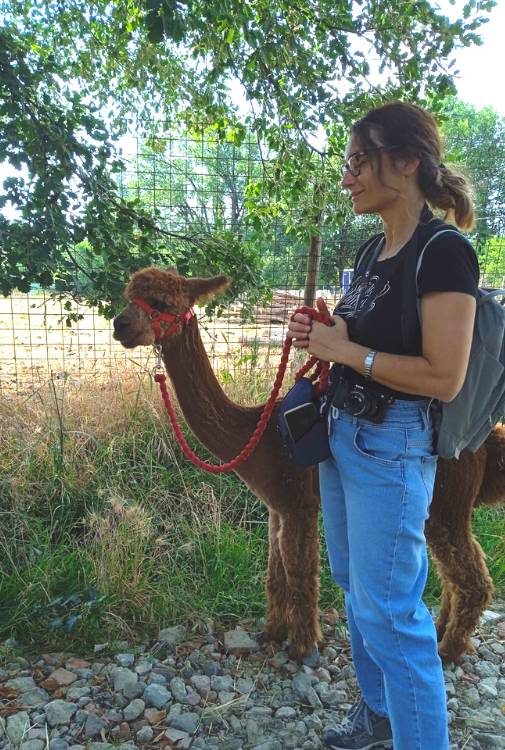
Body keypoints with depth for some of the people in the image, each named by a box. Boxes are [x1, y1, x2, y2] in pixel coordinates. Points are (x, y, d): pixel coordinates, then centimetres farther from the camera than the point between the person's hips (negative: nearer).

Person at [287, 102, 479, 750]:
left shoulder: (444, 254, -16)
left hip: (393, 446, -9)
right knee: (354, 586, 21)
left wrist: (345, 350, -17)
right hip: (342, 432, 9)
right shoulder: (374, 249, 11)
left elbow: (443, 378, -20)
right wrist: (321, 335, 1)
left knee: (388, 610, 2)